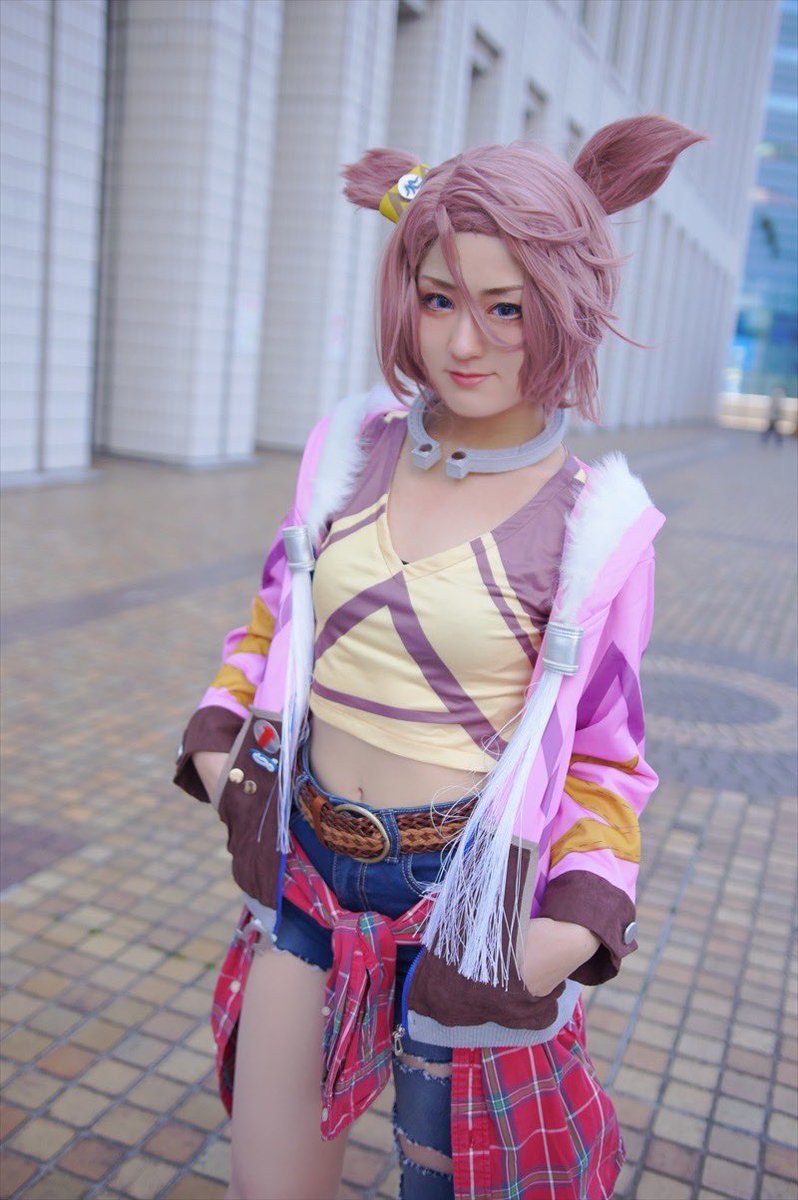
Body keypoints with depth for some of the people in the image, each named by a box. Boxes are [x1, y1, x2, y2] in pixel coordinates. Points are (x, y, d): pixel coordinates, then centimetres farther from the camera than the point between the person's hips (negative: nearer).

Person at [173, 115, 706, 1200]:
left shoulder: (596, 525, -11)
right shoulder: (353, 446, -2)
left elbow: (604, 752, -3)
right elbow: (273, 617, 12)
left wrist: (581, 921, -15)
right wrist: (219, 741, 0)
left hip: (464, 896, -3)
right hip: (308, 864, 3)